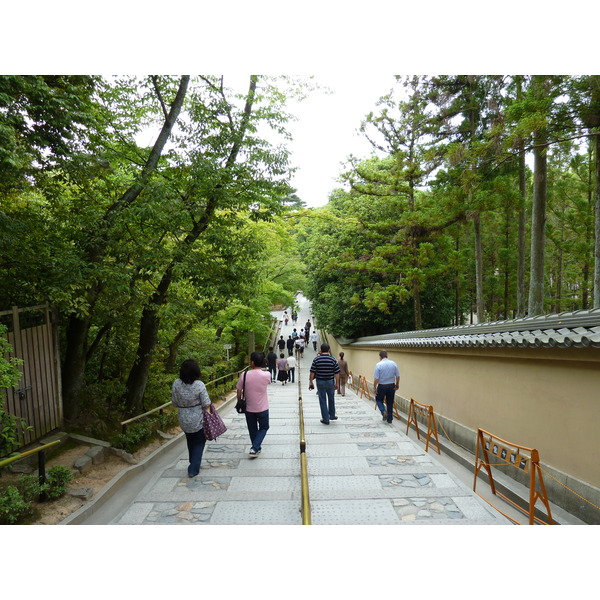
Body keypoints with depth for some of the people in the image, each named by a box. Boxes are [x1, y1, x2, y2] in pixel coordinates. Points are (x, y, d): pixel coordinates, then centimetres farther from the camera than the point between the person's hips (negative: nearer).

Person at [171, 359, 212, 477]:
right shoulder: (199, 385, -21)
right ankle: (193, 469, 12)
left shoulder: (176, 384, -11)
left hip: (183, 421, 4)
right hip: (198, 420, -4)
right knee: (199, 442, 14)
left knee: (190, 441, 25)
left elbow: (174, 403, -3)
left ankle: (193, 464, 41)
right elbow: (206, 404, -17)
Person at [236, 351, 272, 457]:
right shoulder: (266, 375, -16)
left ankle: (257, 448, 31)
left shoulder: (244, 375, -14)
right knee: (264, 428, 17)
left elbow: (239, 392, -5)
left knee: (252, 430, 19)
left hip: (249, 409, 1)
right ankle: (254, 448, 3)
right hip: (262, 408, -1)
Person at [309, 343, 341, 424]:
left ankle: (325, 419, 11)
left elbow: (312, 372, -8)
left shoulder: (316, 359, -8)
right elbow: (337, 373, -6)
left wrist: (311, 382, 1)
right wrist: (337, 383, 4)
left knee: (322, 400, 7)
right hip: (330, 382, 1)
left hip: (320, 382, -1)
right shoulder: (333, 360, -7)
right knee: (331, 399, 20)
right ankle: (332, 416, 34)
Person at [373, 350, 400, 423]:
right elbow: (398, 376, -2)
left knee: (379, 399, 19)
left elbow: (376, 379, -16)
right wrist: (397, 384, 15)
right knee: (390, 402, 16)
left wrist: (375, 388, -6)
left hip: (382, 386, -3)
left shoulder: (378, 365, -14)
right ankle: (389, 419, 21)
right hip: (391, 386, 3)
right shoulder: (393, 363, -5)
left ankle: (383, 411, -4)